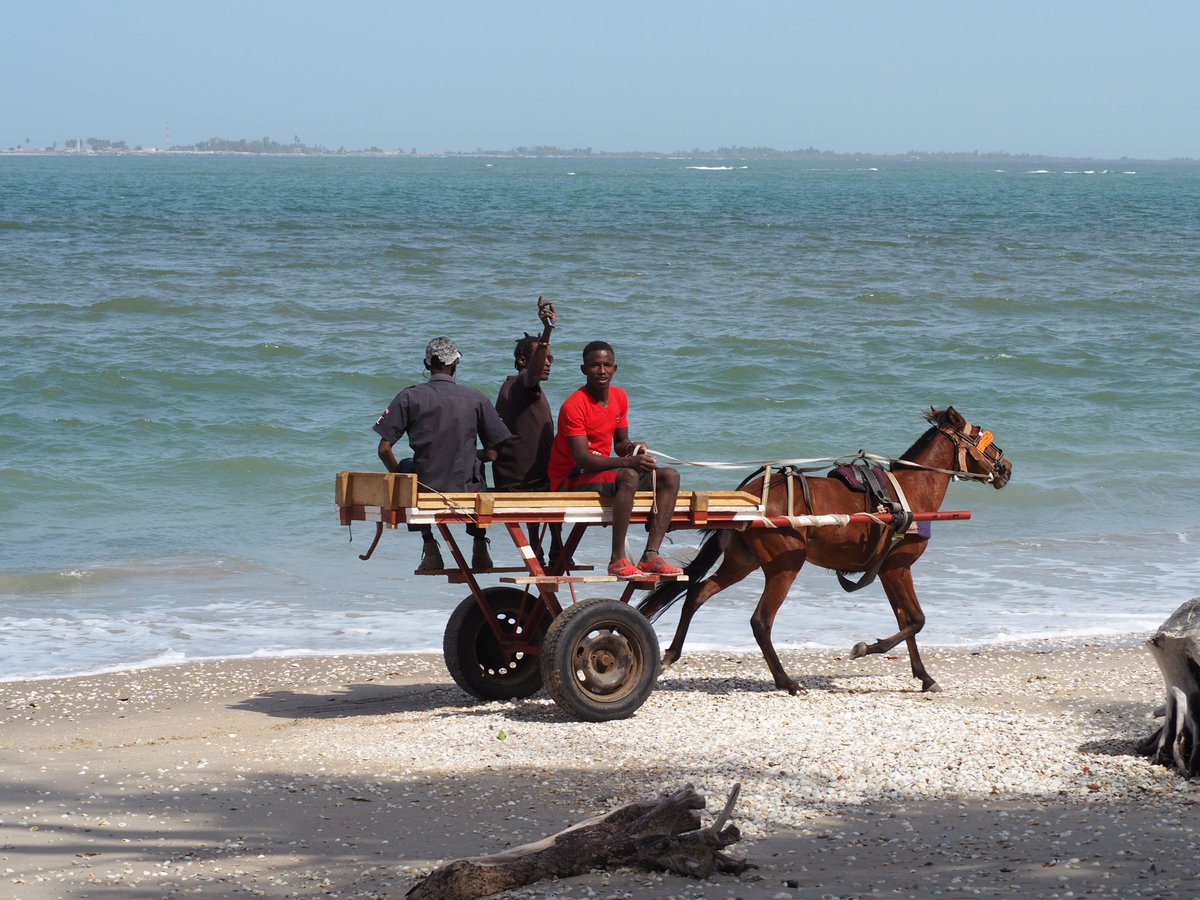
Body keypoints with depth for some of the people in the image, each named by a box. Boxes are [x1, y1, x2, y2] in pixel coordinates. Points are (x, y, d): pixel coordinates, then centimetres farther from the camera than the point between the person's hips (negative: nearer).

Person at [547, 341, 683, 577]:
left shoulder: (619, 397, 7)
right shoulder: (574, 405, -18)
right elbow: (582, 458, -25)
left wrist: (630, 448, -11)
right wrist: (629, 462, -35)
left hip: (602, 471, 8)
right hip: (570, 480, -8)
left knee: (670, 477, -6)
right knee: (629, 476, -35)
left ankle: (651, 555, -18)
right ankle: (617, 560, -36)